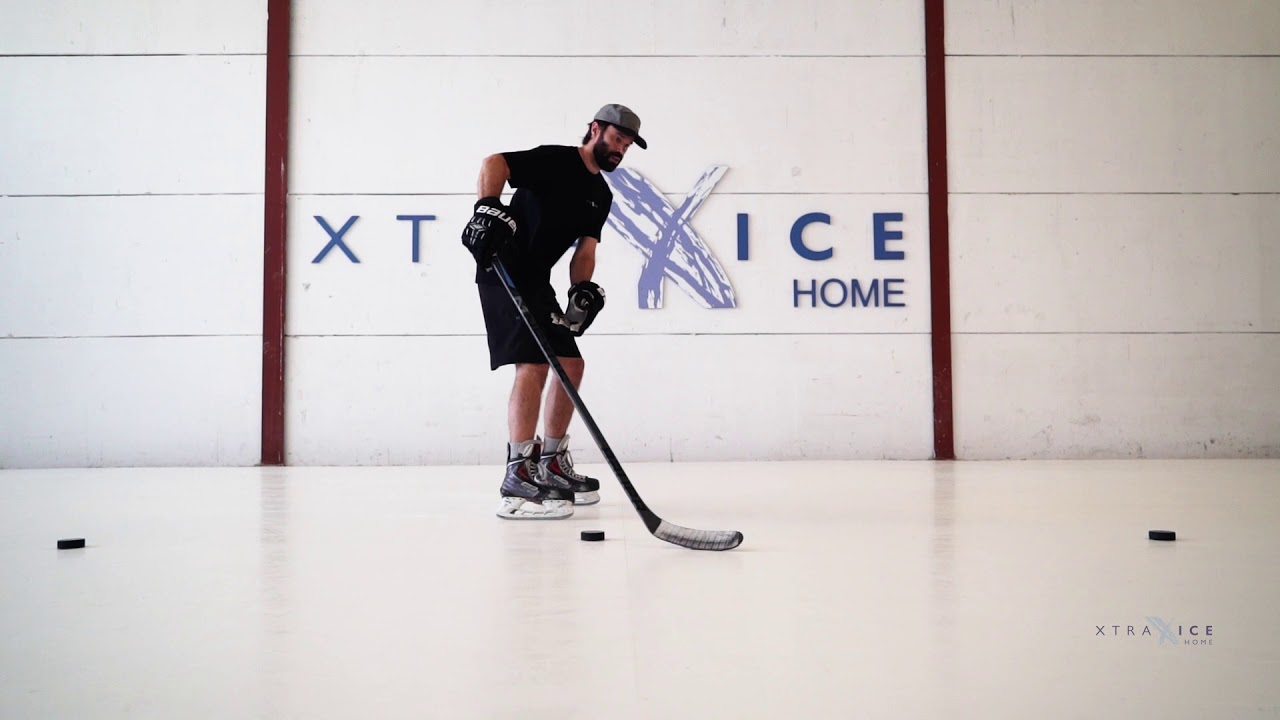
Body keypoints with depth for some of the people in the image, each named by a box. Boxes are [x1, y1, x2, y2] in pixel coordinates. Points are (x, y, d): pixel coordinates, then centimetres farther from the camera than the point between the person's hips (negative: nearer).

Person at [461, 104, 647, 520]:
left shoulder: (601, 195, 16)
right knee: (534, 361, -20)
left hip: (536, 281, 10)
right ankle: (517, 479, -21)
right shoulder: (556, 160, -8)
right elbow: (494, 163, -21)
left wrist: (583, 290, -10)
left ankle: (551, 464, 21)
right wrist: (489, 209, -37)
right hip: (503, 270, -9)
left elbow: (585, 248, 8)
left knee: (571, 363, 9)